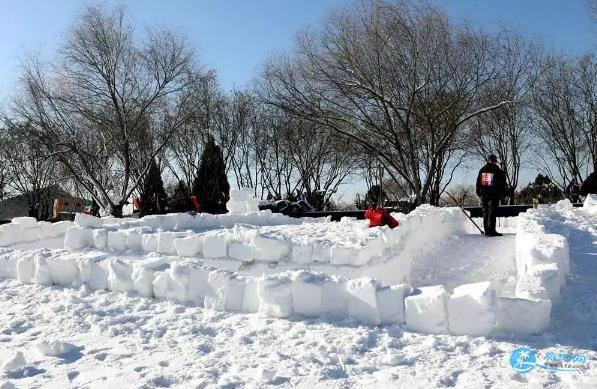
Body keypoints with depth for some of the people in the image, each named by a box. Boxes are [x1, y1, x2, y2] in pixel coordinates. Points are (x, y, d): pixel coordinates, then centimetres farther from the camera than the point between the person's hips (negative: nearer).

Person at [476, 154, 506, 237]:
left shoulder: (482, 170, 11)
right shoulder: (498, 171, -2)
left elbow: (478, 182, 13)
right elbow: (502, 184, -3)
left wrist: (479, 193, 15)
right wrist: (501, 193, 5)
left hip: (483, 194, 4)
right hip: (493, 194, -4)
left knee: (485, 212, 9)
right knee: (492, 212, -6)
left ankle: (487, 231, 10)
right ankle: (491, 230, -12)